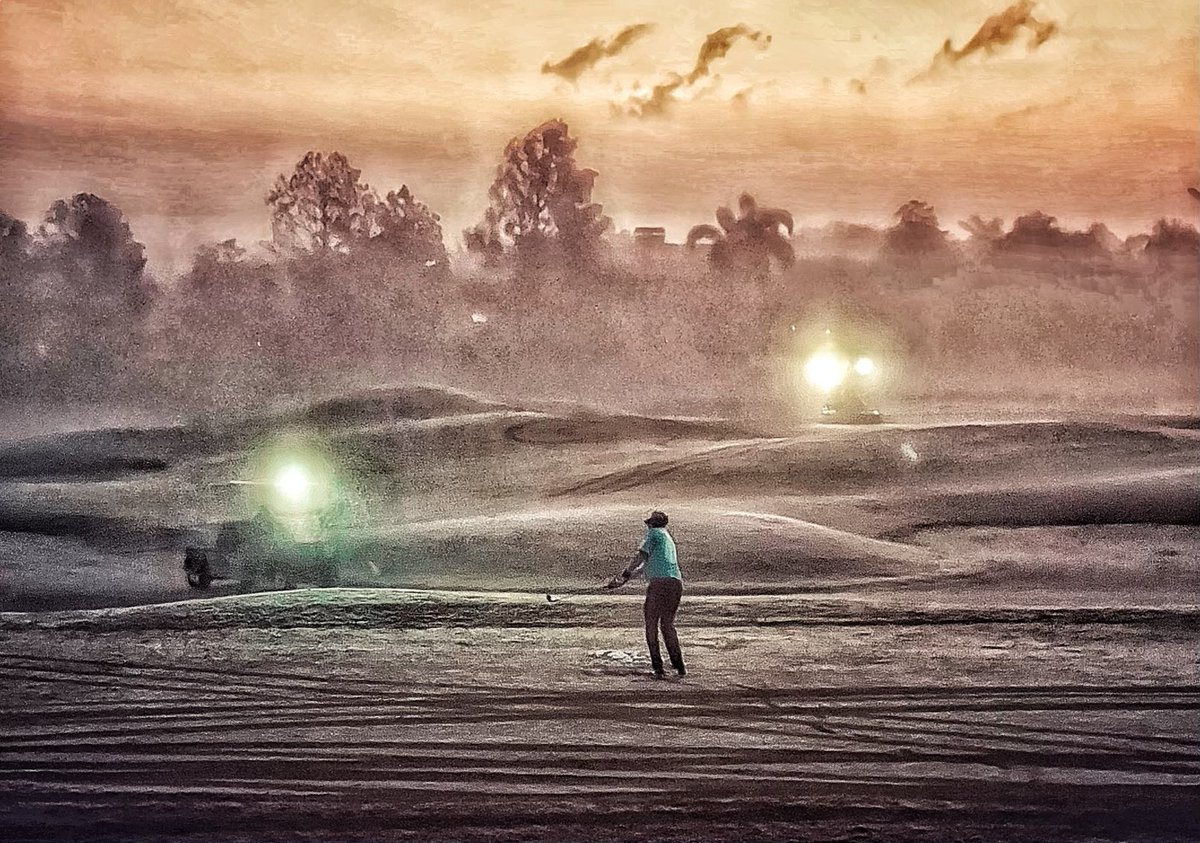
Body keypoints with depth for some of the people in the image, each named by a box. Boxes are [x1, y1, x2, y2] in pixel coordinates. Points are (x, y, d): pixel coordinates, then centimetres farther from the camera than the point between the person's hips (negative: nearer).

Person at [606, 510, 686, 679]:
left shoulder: (653, 533, 9)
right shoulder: (668, 539, 31)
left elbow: (641, 557, -3)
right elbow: (646, 565, 33)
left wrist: (624, 574, 4)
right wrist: (624, 580, 34)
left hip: (659, 582, -7)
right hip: (676, 583, 7)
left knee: (651, 624, 4)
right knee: (668, 625, 16)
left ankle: (657, 666, -1)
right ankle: (679, 666, 10)